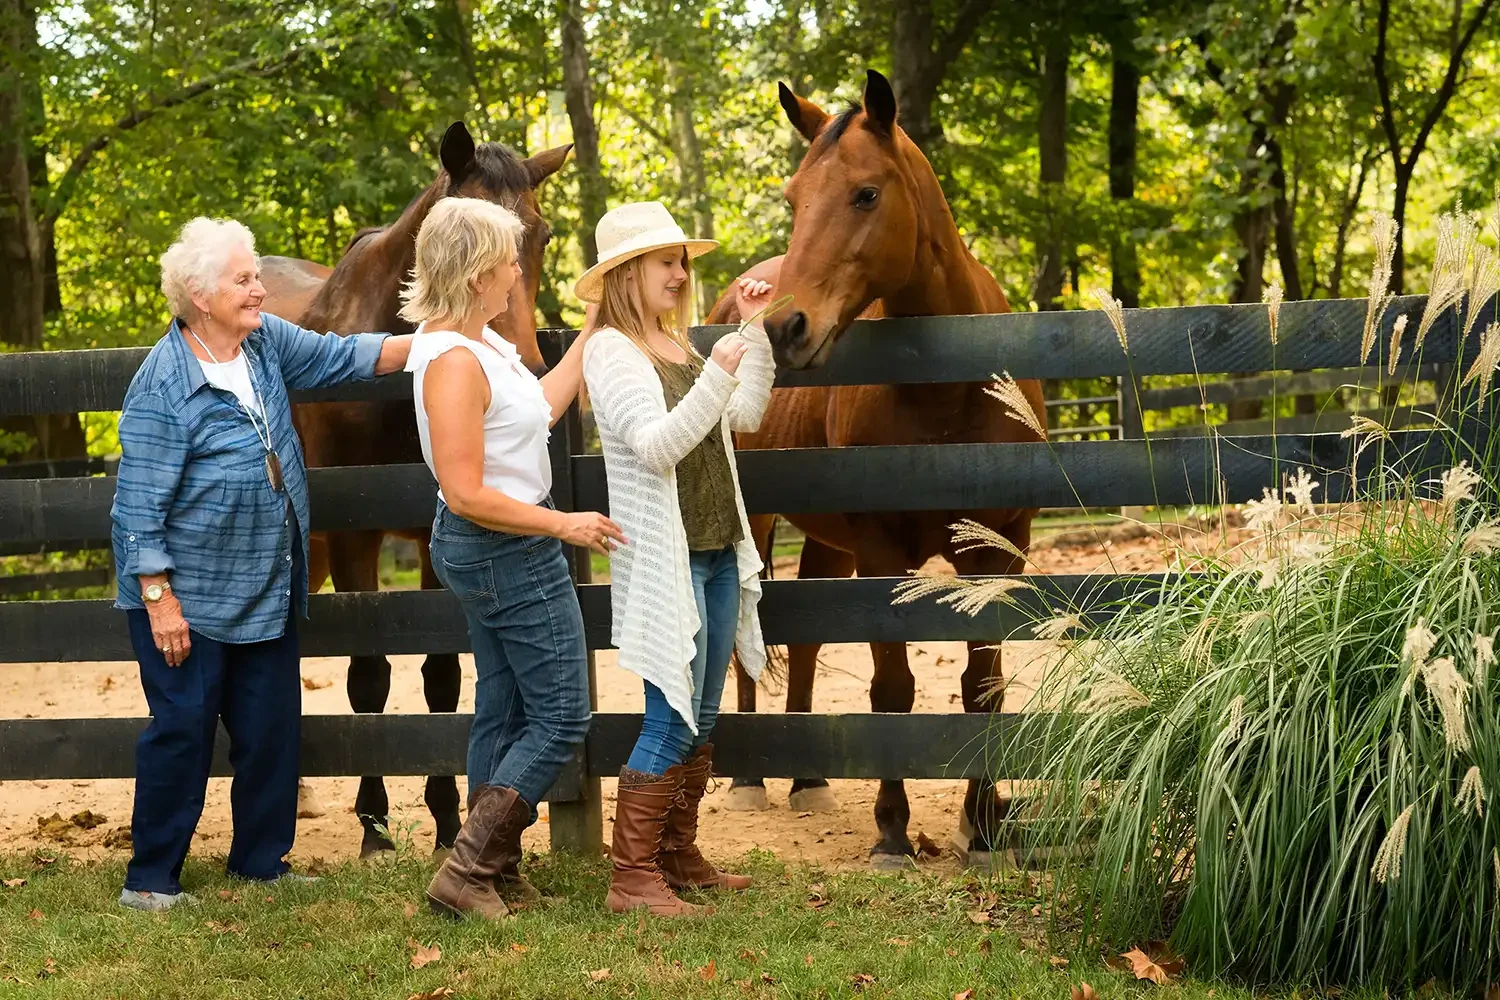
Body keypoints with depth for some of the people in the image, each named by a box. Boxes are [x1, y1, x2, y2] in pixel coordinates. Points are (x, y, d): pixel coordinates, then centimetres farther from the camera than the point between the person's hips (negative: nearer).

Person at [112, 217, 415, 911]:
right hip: (190, 593, -7)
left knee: (273, 725, 11)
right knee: (183, 727, -1)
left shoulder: (266, 341, 1)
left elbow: (339, 358, 12)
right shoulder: (163, 386, -20)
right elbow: (140, 508, -18)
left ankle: (261, 858, 26)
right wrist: (158, 599, -18)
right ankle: (150, 877, 11)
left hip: (267, 588, 7)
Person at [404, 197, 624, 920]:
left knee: (504, 711, 16)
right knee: (562, 717, -3)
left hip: (494, 552, 10)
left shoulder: (477, 341, 6)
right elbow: (467, 494, -27)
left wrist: (592, 332, 16)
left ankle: (496, 871, 24)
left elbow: (541, 406, 18)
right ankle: (466, 873, -2)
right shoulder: (454, 361, -25)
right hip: (511, 553, -10)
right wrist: (564, 525, -20)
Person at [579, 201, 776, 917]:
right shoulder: (611, 351, -11)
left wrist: (753, 329, 8)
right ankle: (632, 878, -3)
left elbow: (746, 416, 14)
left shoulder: (677, 345, 15)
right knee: (671, 720, -9)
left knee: (701, 720, 13)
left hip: (719, 550, 9)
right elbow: (656, 446, -22)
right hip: (665, 558, -9)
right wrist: (715, 377, -31)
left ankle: (680, 857, 23)